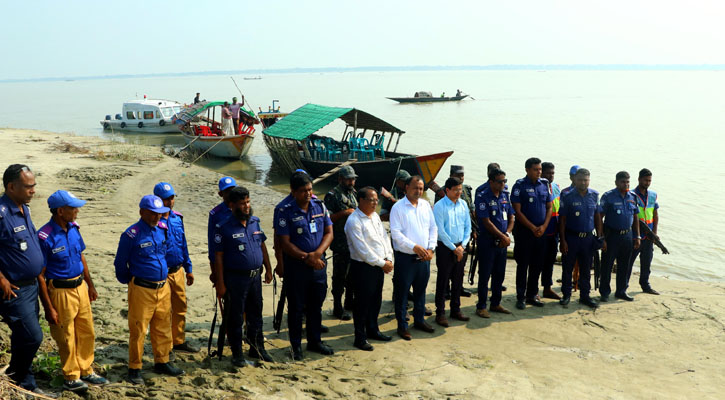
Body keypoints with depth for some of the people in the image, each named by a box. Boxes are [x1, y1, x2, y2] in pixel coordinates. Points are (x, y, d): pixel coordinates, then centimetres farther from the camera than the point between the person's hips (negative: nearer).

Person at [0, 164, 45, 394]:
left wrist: (39, 274, 16)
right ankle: (22, 385, 14)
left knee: (23, 338, 17)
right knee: (32, 336, -6)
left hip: (30, 286, 9)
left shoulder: (23, 208, 8)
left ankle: (22, 384, 29)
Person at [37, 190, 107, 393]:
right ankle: (70, 378, 23)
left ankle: (85, 370, 33)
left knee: (87, 333, 16)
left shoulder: (73, 228, 1)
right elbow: (40, 276, -16)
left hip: (80, 287, 7)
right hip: (61, 292, -7)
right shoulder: (45, 237, -21)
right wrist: (49, 308, -16)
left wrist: (90, 285, 19)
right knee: (67, 338, 7)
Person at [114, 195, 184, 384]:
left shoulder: (163, 229, 6)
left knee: (163, 328, 14)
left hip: (163, 288, 6)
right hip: (141, 290, -6)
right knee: (138, 330, 1)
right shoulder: (131, 235, -13)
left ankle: (162, 362, 28)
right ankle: (134, 368, 13)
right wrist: (130, 282, 8)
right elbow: (120, 264, -3)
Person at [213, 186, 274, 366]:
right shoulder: (224, 228, -11)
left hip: (255, 276, 6)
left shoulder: (255, 222, 6)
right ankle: (237, 354, 17)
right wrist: (220, 283, -13)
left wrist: (268, 269, 14)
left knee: (255, 315, 16)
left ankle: (257, 348, 30)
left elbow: (263, 246, 16)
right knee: (236, 318, 5)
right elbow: (218, 256, -11)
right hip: (236, 278, -5)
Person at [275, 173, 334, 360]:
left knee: (316, 305, 15)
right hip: (296, 265, -4)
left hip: (318, 264, 4)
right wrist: (306, 257, -18)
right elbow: (285, 243, -12)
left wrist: (317, 253, -13)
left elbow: (329, 233, 3)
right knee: (296, 307, 7)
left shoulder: (320, 206, 3)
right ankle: (296, 345, 20)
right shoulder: (286, 212, -10)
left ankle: (314, 341, 31)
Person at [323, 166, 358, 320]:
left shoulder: (354, 194, 14)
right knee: (340, 276, -2)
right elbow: (327, 218, -17)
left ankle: (350, 302, 31)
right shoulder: (332, 195, -10)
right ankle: (337, 308, 6)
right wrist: (344, 213, -22)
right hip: (340, 243, -7)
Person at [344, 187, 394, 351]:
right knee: (362, 302, 2)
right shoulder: (354, 221, -18)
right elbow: (362, 249, -21)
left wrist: (388, 259, -2)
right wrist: (382, 263, -15)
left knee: (376, 300, 18)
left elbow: (385, 237, 11)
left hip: (379, 266, 8)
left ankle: (373, 330, 34)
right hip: (362, 267, -8)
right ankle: (360, 337, 14)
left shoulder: (375, 216, 9)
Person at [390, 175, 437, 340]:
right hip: (405, 257, -5)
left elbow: (433, 228, 11)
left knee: (421, 291, 17)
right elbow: (396, 233, -14)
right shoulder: (398, 207, -9)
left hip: (424, 257, 6)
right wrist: (414, 247, -19)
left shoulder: (426, 205, 9)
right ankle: (402, 326, 12)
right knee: (402, 292, 2)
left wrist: (430, 248, -2)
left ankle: (419, 320, 32)